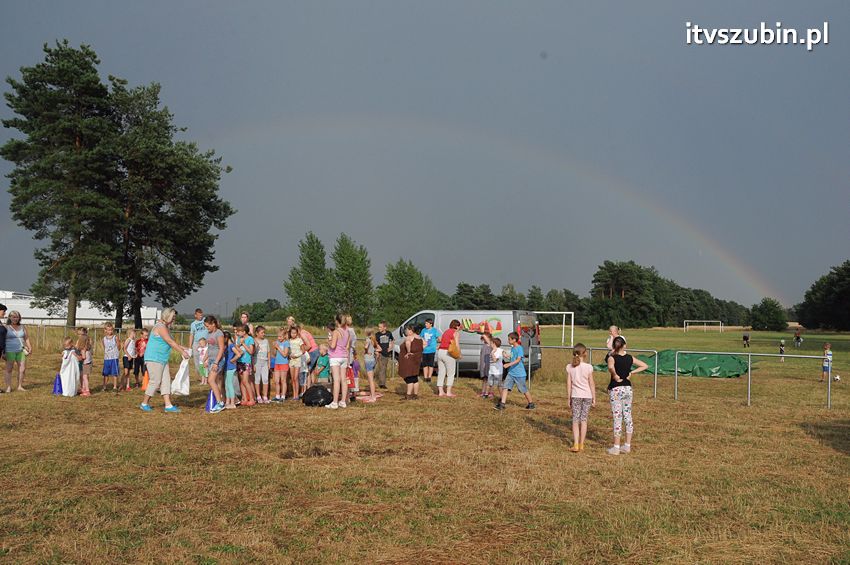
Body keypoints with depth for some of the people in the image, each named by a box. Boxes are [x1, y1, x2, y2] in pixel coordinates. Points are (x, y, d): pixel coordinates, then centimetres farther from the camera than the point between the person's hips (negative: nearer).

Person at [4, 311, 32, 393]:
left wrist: (30, 348, -2)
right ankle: (8, 387, 4)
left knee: (22, 369, -1)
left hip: (20, 351, 3)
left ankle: (20, 386, 9)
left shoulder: (22, 327, 12)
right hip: (10, 351, -3)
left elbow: (27, 338, 12)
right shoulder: (6, 327, 1)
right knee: (9, 370, 1)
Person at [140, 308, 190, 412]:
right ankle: (144, 403, 11)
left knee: (166, 381, 4)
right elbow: (170, 342, -19)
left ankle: (168, 405, 3)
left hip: (162, 359, 10)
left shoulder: (165, 327, 16)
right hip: (154, 359, -10)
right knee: (155, 382, -5)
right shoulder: (160, 327, -15)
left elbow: (172, 342, 21)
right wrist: (182, 352, -17)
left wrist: (183, 348, 12)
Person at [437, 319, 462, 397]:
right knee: (450, 373, 3)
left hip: (440, 352, 7)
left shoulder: (446, 331, 20)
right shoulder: (456, 333, -1)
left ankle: (441, 391, 13)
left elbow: (441, 341, 11)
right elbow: (457, 345, -8)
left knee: (441, 373, 10)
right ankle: (448, 392, 3)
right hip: (448, 353, -7)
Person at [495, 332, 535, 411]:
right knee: (505, 387, -5)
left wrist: (508, 364, -32)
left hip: (519, 374, -7)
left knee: (524, 390, 5)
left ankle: (531, 404, 22)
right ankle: (502, 404, -5)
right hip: (511, 373, 7)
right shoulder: (512, 348, 11)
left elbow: (518, 360, -24)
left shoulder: (519, 348, -15)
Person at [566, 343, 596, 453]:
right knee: (584, 419, 8)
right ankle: (581, 444, 12)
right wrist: (594, 398, 5)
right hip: (587, 395, 0)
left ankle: (576, 444, -5)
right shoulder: (588, 367, -9)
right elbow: (591, 384, -4)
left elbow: (569, 384, -1)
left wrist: (569, 398, 8)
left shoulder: (570, 367, -5)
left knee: (575, 420, 5)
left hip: (575, 396, 1)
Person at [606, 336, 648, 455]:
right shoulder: (630, 358, 3)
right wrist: (631, 372, 5)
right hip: (628, 388, 5)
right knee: (628, 416, 12)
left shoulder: (612, 358, -12)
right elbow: (644, 366, 10)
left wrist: (615, 376, -17)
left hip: (616, 389, -5)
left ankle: (616, 447, 5)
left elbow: (610, 367, -34)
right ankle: (627, 446, 19)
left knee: (617, 418, 0)